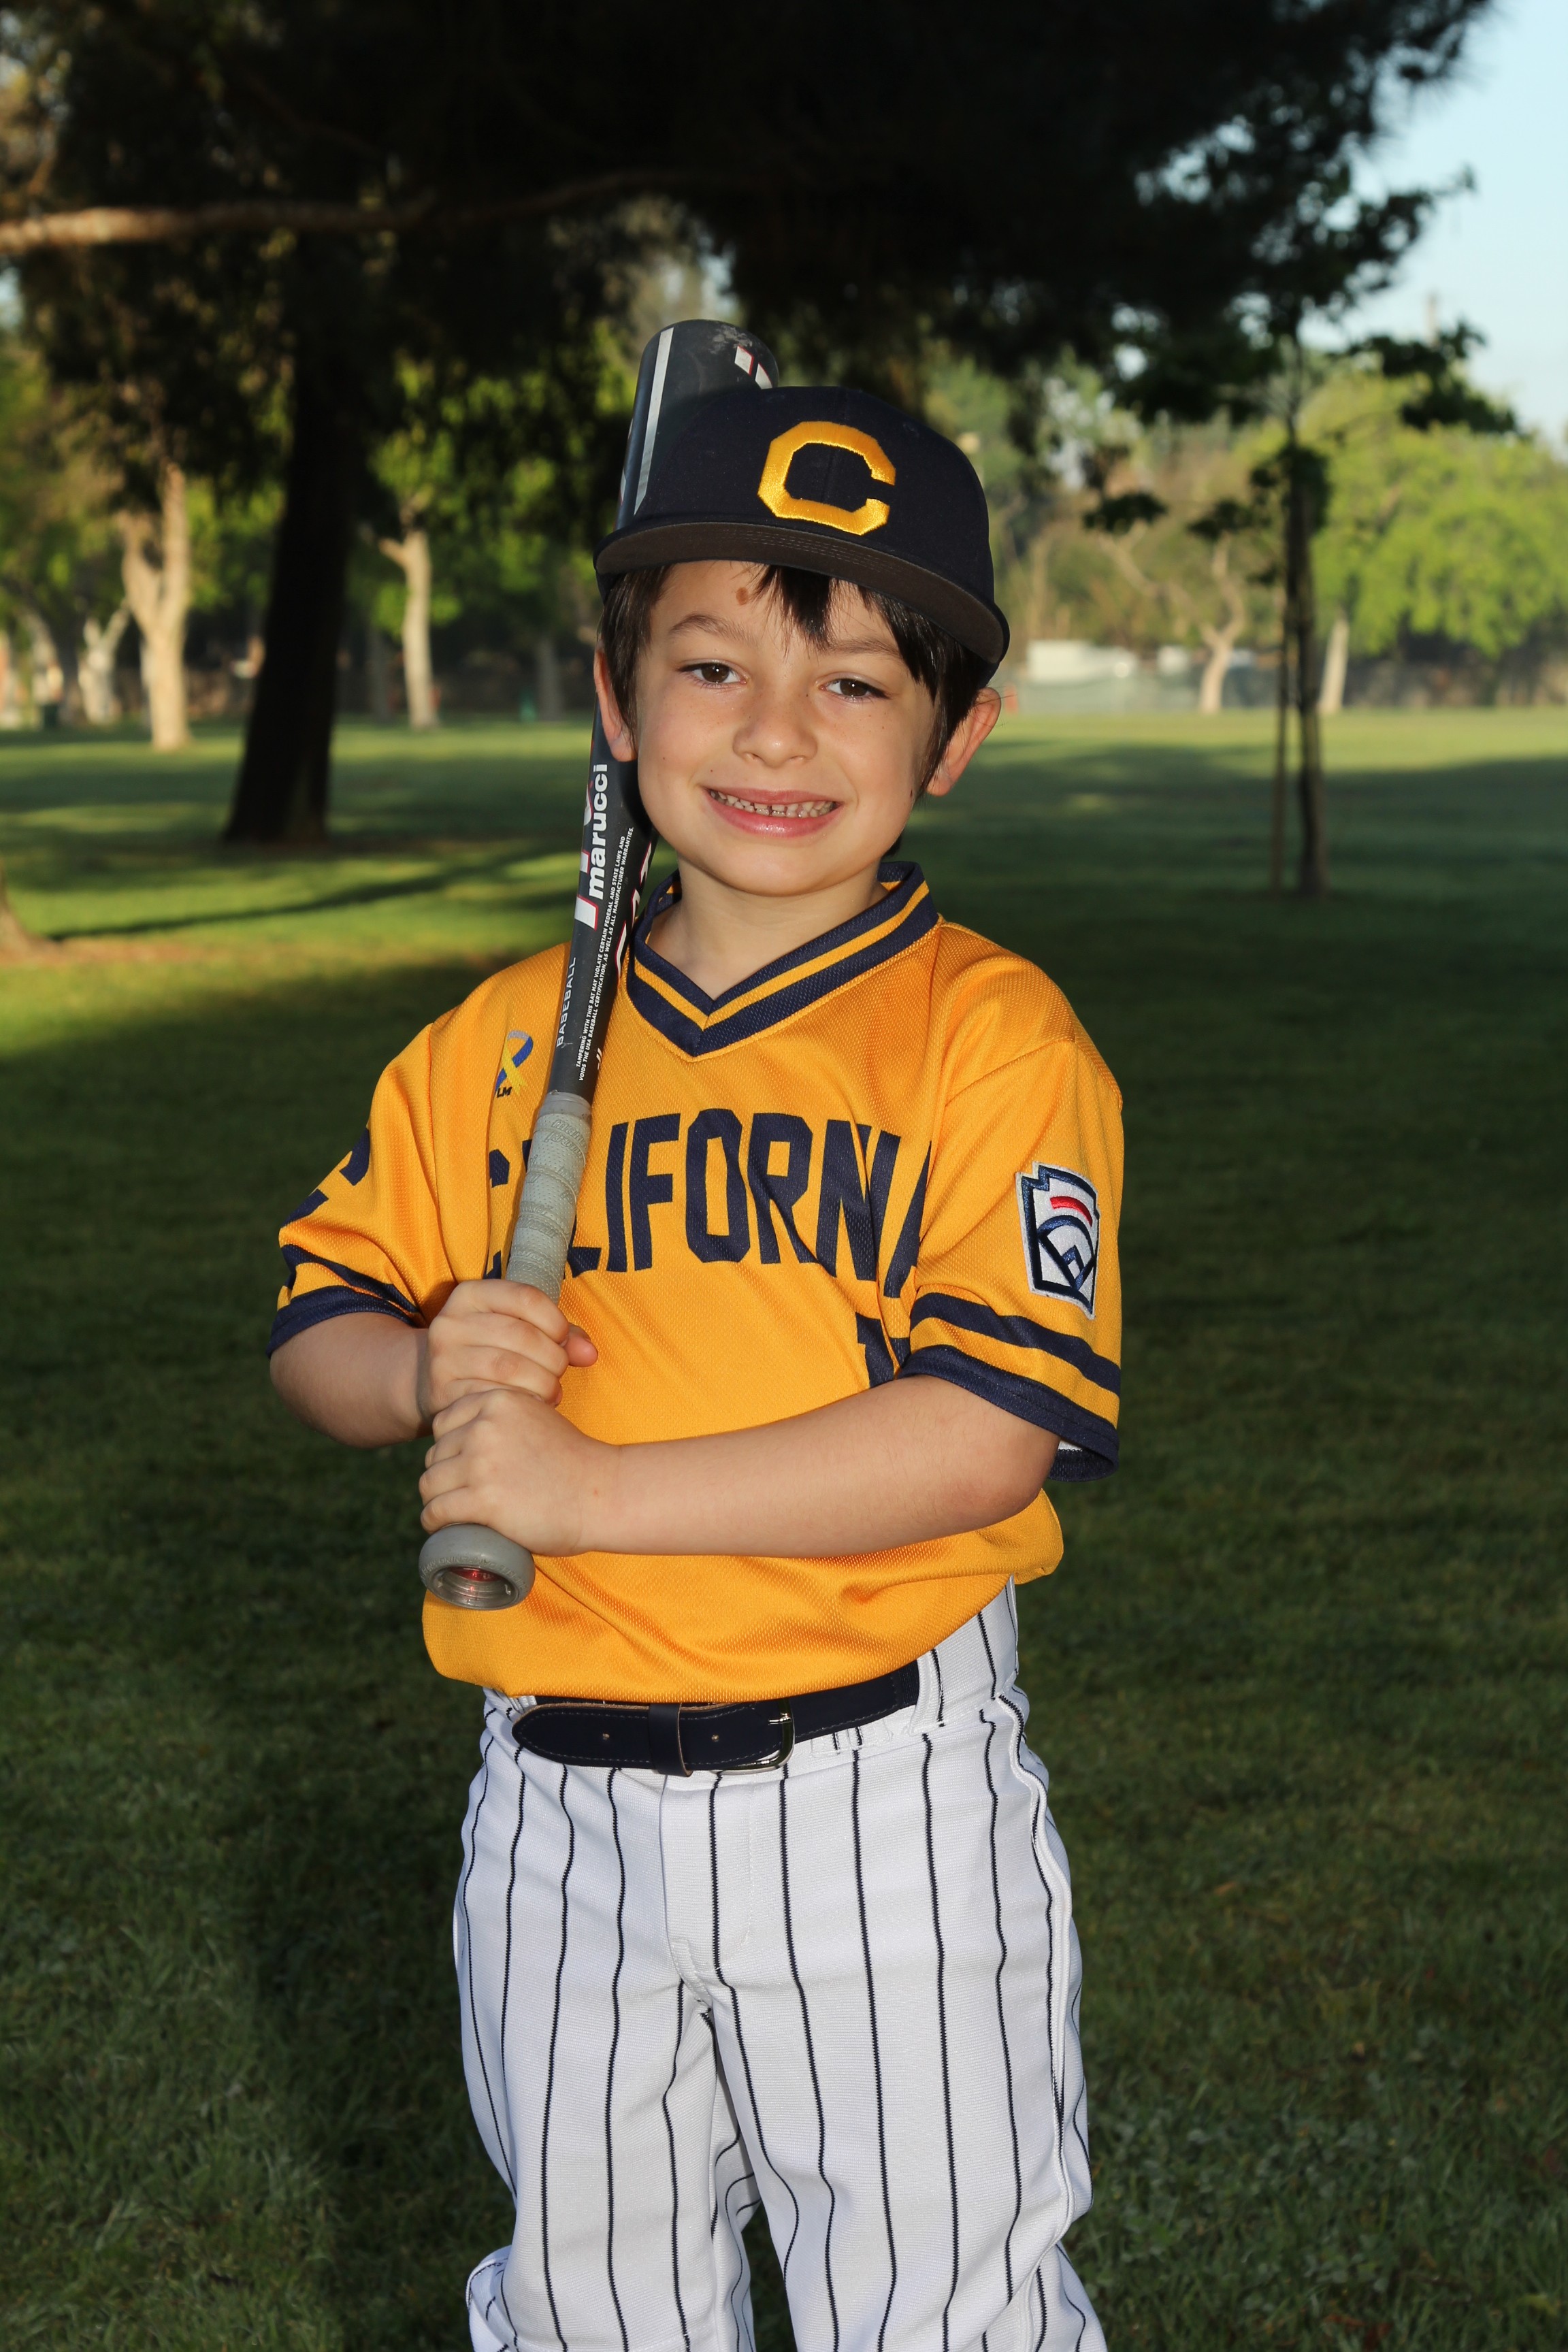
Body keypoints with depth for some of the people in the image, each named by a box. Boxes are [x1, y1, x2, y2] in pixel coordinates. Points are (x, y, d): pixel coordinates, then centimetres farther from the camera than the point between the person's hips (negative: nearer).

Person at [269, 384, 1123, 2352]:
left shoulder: (992, 1036, -10)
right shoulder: (495, 1045, 3)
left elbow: (987, 1433, -20)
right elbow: (318, 1318, 10)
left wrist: (588, 1488, -22)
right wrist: (428, 1373, -14)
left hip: (886, 1795, -4)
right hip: (560, 1805, 4)